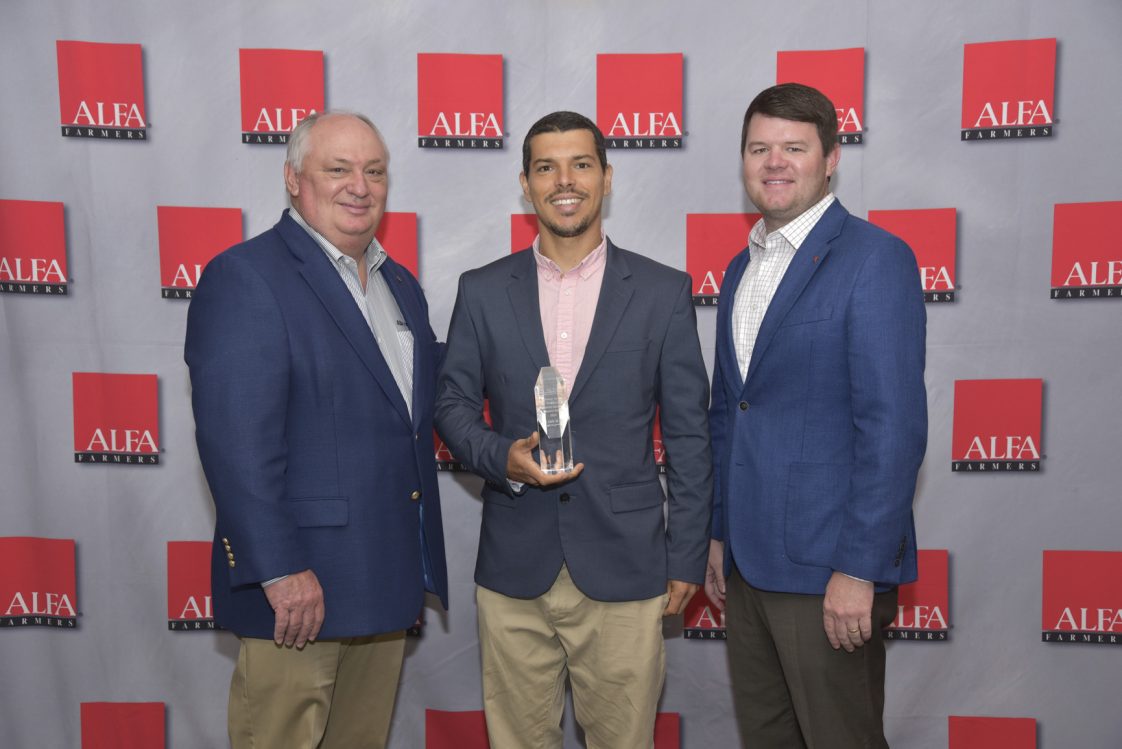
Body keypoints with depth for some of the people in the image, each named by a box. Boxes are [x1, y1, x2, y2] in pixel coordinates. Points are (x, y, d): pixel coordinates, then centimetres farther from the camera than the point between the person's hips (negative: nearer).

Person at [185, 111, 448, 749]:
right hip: (301, 583, -7)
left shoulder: (400, 284, 13)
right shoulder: (245, 277, -12)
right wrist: (280, 570, -21)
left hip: (391, 576, 8)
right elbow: (236, 440, -19)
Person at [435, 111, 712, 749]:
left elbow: (689, 433, 1)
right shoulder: (482, 291, 4)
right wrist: (503, 457, -13)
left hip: (625, 568, -1)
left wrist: (687, 557, 0)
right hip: (514, 567, 2)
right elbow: (453, 403, 8)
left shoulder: (664, 291, 0)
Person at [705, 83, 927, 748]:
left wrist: (859, 569, -19)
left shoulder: (875, 259, -11)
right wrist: (720, 533, 16)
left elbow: (894, 425, -17)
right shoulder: (742, 268, 13)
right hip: (748, 561, 7)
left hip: (828, 568, -7)